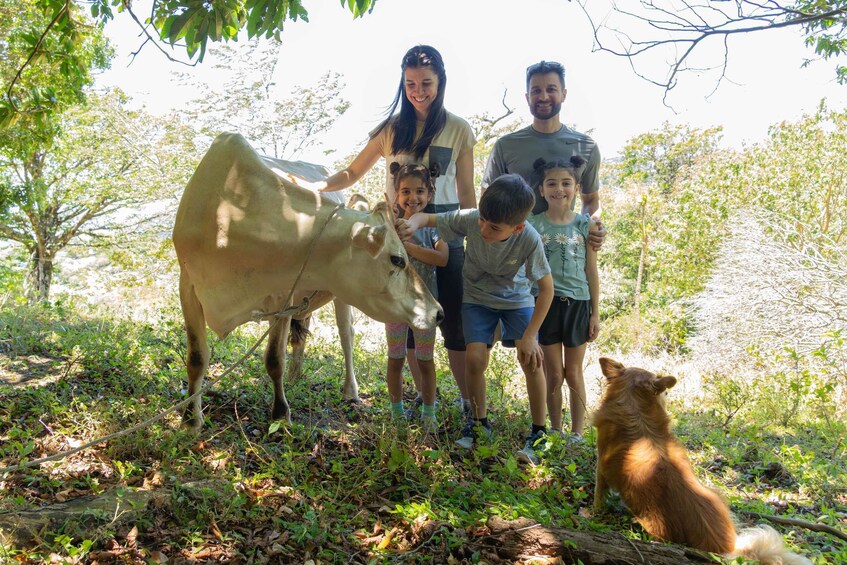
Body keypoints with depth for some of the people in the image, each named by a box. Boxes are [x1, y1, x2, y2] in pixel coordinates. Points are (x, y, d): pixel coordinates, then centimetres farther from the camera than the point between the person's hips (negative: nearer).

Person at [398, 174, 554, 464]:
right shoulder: (470, 219, -28)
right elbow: (428, 217, -15)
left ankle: (539, 431, 4)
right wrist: (413, 223, -40)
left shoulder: (529, 240, -31)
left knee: (532, 360, -16)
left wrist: (530, 335, -21)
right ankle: (478, 421, 13)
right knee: (475, 358, -14)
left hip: (516, 298, -1)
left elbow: (546, 288, -20)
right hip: (477, 297, 1)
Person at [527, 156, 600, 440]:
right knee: (553, 375, 8)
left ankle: (577, 432, 23)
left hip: (577, 303, 1)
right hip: (546, 303, 0)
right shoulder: (533, 224, -2)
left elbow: (591, 271, 4)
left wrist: (595, 313, 4)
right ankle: (556, 432, 24)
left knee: (573, 373, 10)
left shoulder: (585, 225, 1)